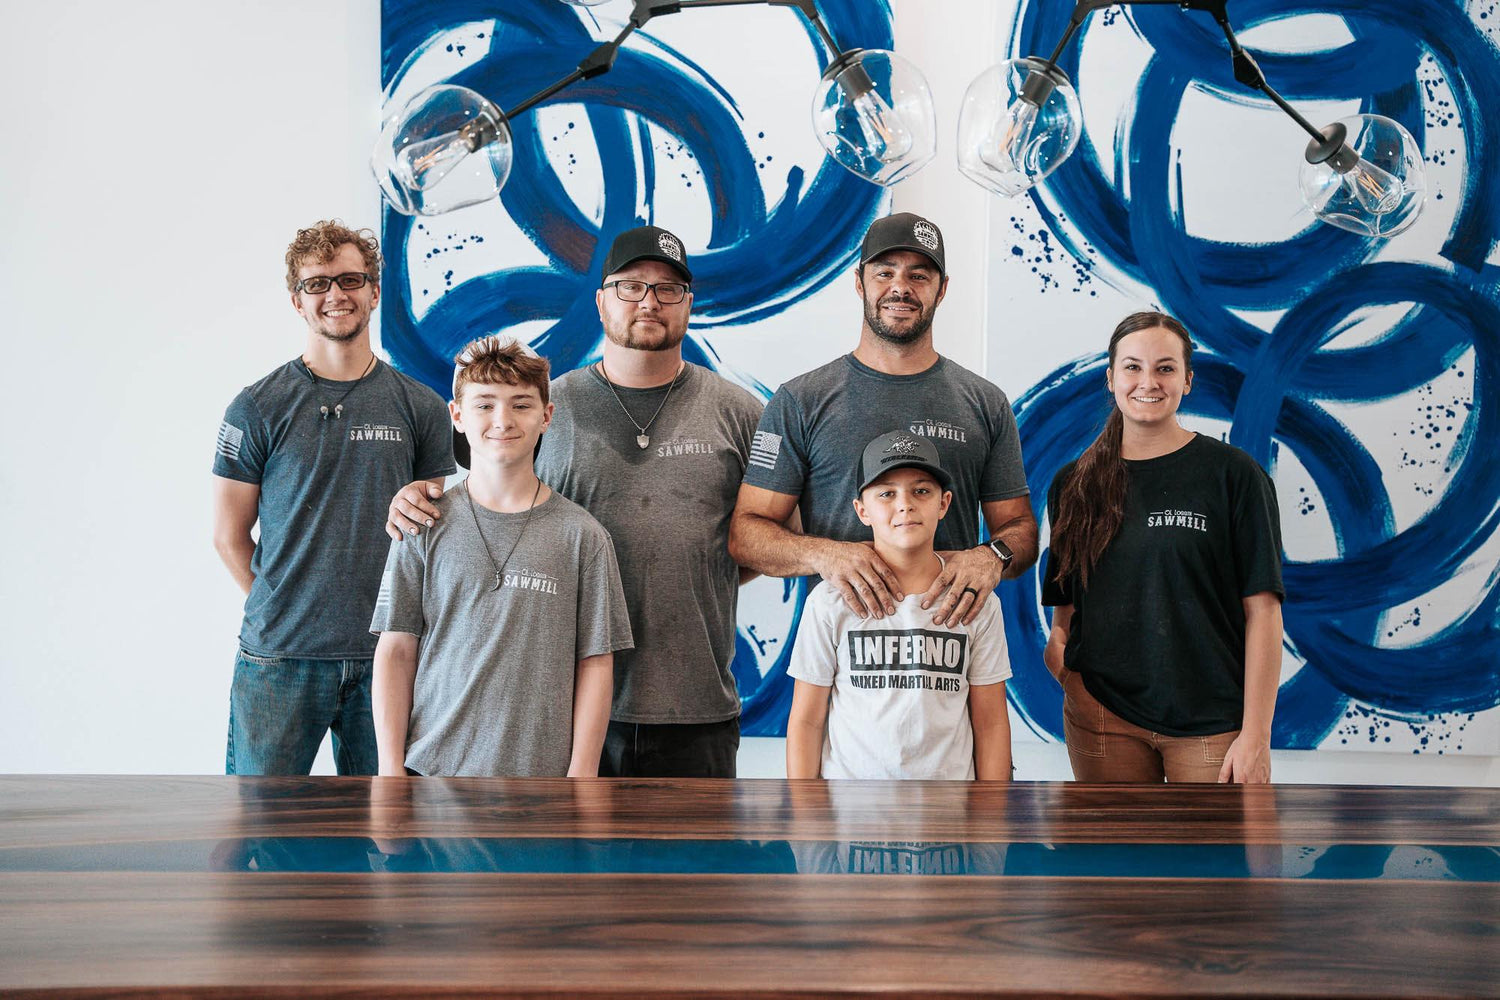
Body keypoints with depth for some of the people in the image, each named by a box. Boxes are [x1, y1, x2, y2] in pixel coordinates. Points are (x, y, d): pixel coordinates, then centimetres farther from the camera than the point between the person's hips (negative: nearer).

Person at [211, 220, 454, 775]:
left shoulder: (420, 407, 6)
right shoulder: (258, 408, 0)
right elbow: (229, 535, 4)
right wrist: (283, 613, 2)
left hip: (385, 657, 1)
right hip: (279, 658, -1)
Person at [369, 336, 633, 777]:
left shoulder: (581, 535, 0)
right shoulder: (425, 528, 2)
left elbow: (595, 662, 1)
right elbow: (396, 651, 2)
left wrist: (582, 773, -4)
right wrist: (391, 769, -2)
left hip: (540, 771, 0)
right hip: (432, 766, 1)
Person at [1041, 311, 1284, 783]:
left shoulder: (1234, 474, -2)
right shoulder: (1073, 485, 8)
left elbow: (1262, 609, -5)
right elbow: (1064, 611, 11)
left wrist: (1256, 735, -10)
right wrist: (1060, 658, -9)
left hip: (1210, 723, -2)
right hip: (1103, 718, 2)